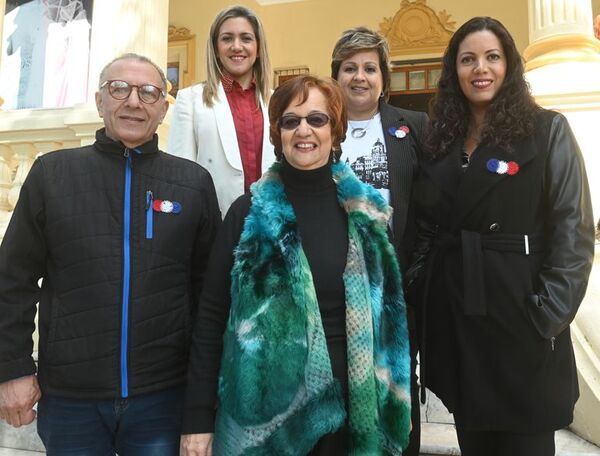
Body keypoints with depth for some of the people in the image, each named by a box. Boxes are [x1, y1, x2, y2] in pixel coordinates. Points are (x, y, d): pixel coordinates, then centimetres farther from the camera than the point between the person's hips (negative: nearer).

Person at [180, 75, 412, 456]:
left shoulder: (368, 214, 0)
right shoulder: (249, 213, -6)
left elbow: (390, 313, 6)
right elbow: (211, 317, -5)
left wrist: (397, 407, 7)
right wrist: (198, 418, -6)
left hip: (350, 409, 2)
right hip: (262, 411, -1)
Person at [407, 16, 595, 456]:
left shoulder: (548, 130, -4)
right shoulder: (442, 139, 9)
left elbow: (574, 230, -9)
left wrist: (550, 316, -14)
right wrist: (419, 287, 3)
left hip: (517, 310, -4)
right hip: (452, 311, 4)